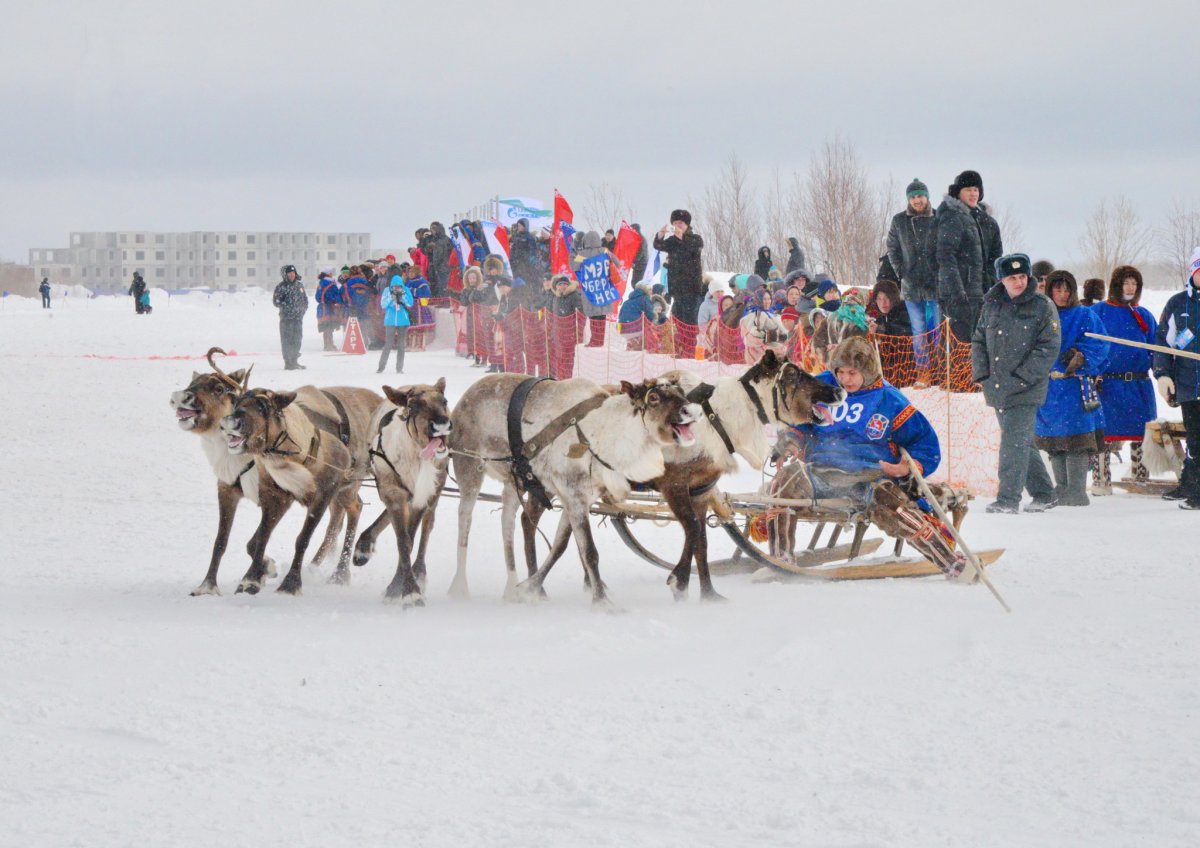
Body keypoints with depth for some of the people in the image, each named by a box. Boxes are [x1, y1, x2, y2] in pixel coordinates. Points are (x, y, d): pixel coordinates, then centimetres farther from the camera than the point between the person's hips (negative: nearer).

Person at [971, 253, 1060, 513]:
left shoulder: (1043, 307, -4)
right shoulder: (991, 305, 10)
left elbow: (1048, 348, -8)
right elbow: (979, 341, 17)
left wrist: (1021, 378, -13)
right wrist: (981, 374, 3)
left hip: (1025, 391, -6)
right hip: (996, 388, 6)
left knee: (1014, 440, -11)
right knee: (1022, 441, 13)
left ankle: (1008, 498, -8)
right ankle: (1043, 494, 24)